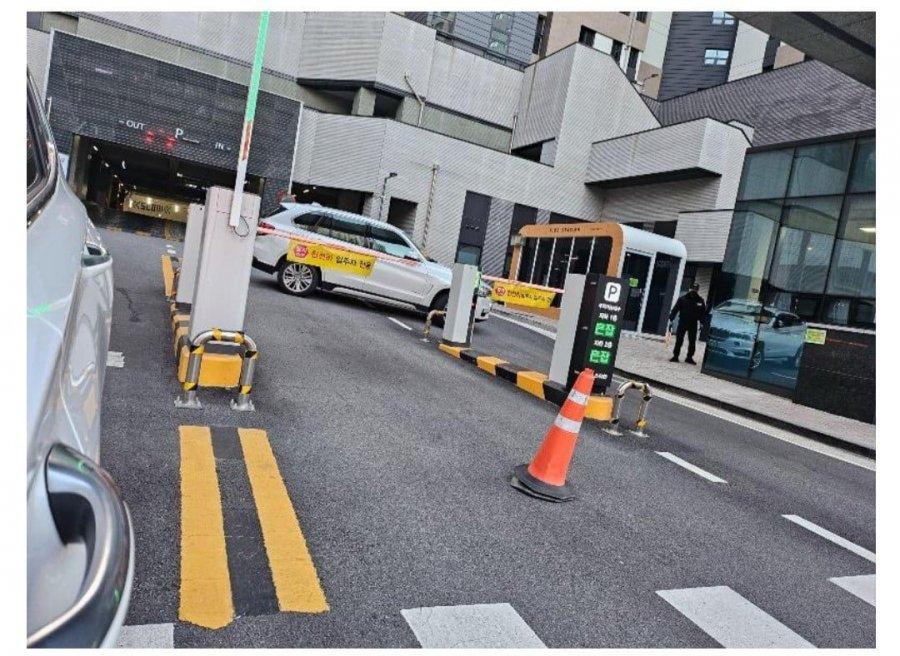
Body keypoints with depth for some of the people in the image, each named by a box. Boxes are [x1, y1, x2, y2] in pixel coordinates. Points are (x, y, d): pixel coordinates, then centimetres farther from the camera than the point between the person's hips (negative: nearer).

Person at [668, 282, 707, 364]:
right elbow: (675, 309, -3)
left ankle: (689, 357, 13)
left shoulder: (700, 300, 3)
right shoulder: (683, 299, -2)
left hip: (693, 324, 1)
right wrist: (671, 320, -8)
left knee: (692, 341, 3)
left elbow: (703, 312, 7)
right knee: (679, 340, 0)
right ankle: (675, 356, 6)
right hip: (682, 322, -1)